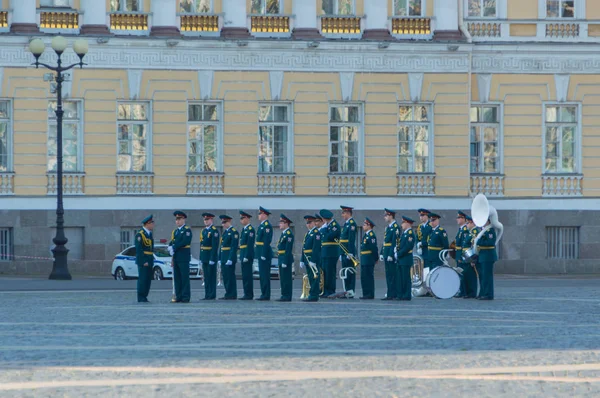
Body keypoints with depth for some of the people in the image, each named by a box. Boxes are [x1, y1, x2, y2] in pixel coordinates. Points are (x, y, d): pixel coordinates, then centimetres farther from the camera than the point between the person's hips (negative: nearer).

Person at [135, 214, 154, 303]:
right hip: (142, 261, -8)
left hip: (149, 261, 8)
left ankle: (144, 297, 12)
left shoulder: (149, 233, 16)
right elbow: (139, 249, -16)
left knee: (148, 279, 7)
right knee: (142, 279, -8)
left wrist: (151, 260, 16)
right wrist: (144, 261, -20)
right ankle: (140, 298, -5)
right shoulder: (139, 235, -12)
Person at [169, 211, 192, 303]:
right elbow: (172, 242, 15)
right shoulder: (175, 231, 19)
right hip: (176, 257, 7)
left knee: (184, 277, -7)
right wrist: (170, 247, -8)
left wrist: (174, 248, -14)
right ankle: (178, 296, 10)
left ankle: (185, 297, -7)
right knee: (177, 278, 6)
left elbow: (185, 242, -16)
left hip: (184, 257, -7)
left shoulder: (187, 230, -4)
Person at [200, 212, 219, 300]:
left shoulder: (214, 230, -10)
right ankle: (207, 295, 12)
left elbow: (215, 246, -16)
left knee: (211, 276, -5)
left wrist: (212, 258, -20)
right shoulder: (204, 230, 16)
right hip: (204, 257, 8)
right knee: (206, 277, 9)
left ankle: (212, 295, -3)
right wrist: (201, 257, 14)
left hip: (211, 257, -8)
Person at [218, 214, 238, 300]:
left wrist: (230, 259, -22)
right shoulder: (224, 232, 19)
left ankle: (232, 295, -6)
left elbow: (234, 246, -17)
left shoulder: (233, 232, -9)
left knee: (230, 276, -8)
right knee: (225, 276, 9)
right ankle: (228, 294, 13)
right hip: (224, 259, 9)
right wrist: (220, 258, 16)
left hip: (230, 258, -9)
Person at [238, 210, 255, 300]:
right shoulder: (244, 229, 17)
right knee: (245, 275, 11)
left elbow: (250, 244, -18)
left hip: (247, 255, -10)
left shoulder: (250, 229, -12)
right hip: (244, 255, 10)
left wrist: (246, 256, -22)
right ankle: (247, 294, 14)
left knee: (247, 275, -8)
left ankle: (249, 294, -7)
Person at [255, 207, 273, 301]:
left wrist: (264, 254, -23)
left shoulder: (267, 226, -14)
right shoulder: (262, 225, 17)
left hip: (265, 253, -10)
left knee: (265, 275, -8)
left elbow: (267, 241, -20)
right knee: (262, 275, 12)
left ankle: (266, 295, -7)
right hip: (261, 254, 10)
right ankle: (264, 294, 16)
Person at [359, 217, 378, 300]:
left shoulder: (371, 235, -15)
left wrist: (376, 258, -14)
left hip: (369, 260, -10)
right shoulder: (366, 235, 16)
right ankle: (366, 294, 18)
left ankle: (370, 294, -4)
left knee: (368, 277, -7)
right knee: (364, 277, 12)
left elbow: (374, 248, -18)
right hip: (364, 261, 10)